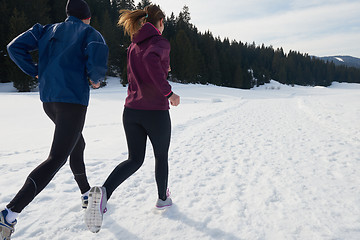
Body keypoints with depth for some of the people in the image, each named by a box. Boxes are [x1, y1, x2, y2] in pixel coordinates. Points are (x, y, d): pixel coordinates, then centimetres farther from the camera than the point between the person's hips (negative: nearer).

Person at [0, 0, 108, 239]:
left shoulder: (48, 30, 16)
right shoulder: (89, 31, 0)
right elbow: (98, 57, -21)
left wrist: (36, 72, 14)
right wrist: (96, 78, -2)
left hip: (48, 100, 8)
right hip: (73, 100, -8)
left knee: (78, 146, 24)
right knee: (57, 158, -7)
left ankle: (87, 195, 36)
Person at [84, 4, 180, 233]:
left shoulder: (133, 46, 13)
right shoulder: (161, 42, -8)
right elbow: (150, 58, -32)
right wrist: (168, 92, -26)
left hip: (131, 110, 6)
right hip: (156, 112, -5)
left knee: (135, 159, 12)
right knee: (161, 156, 18)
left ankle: (103, 192, -11)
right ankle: (163, 198, 36)